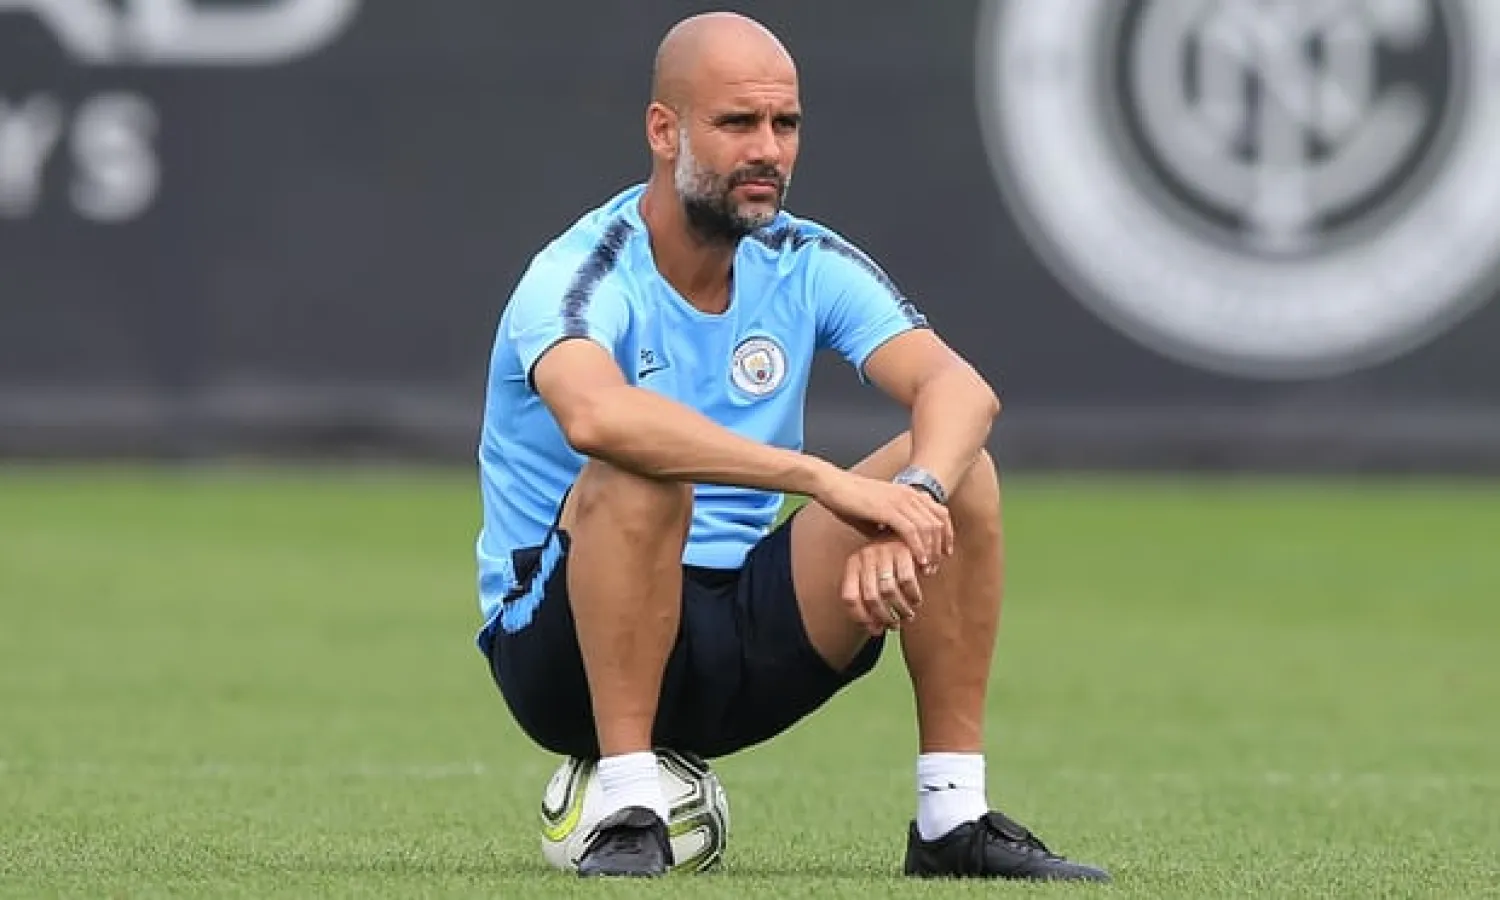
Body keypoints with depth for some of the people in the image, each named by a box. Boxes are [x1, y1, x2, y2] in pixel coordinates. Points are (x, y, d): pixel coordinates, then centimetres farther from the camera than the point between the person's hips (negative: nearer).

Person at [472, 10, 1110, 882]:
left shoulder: (809, 266, -1)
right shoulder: (582, 277, -18)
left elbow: (962, 388, -15)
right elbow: (595, 415, -42)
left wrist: (913, 496, -39)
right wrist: (829, 482, -45)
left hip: (745, 632, 6)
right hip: (562, 641, -6)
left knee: (957, 470, -11)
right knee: (638, 475, -35)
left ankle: (953, 818, -11)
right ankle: (629, 812, -30)